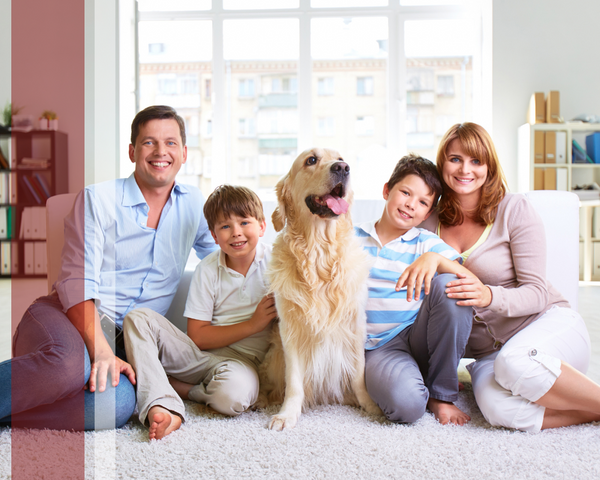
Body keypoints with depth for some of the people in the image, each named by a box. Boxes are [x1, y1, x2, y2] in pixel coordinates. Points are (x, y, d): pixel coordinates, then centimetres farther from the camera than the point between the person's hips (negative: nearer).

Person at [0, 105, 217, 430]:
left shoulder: (194, 204, 14)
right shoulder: (98, 199, 0)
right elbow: (77, 282, -10)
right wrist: (100, 350, -26)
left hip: (121, 339, 4)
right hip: (65, 317, -3)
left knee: (120, 403, -34)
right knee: (70, 364, -41)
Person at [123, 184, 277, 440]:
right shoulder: (208, 269, -1)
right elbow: (197, 337, -5)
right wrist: (253, 324, -13)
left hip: (242, 358, -2)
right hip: (199, 353, 3)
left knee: (234, 394, -39)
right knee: (138, 318, -17)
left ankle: (177, 386, -8)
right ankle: (162, 407, -33)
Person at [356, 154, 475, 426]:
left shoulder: (427, 244, 6)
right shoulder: (353, 238, 7)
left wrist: (435, 261, -26)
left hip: (417, 338, 3)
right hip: (378, 347, -3)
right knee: (406, 404, -36)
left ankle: (441, 393, -11)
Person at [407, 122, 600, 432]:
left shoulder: (514, 209, -5)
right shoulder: (432, 220, 5)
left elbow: (537, 292, -11)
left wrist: (489, 296, -31)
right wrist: (430, 256, -15)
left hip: (550, 324, -2)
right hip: (488, 349, 3)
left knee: (516, 363, -39)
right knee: (496, 406, -33)